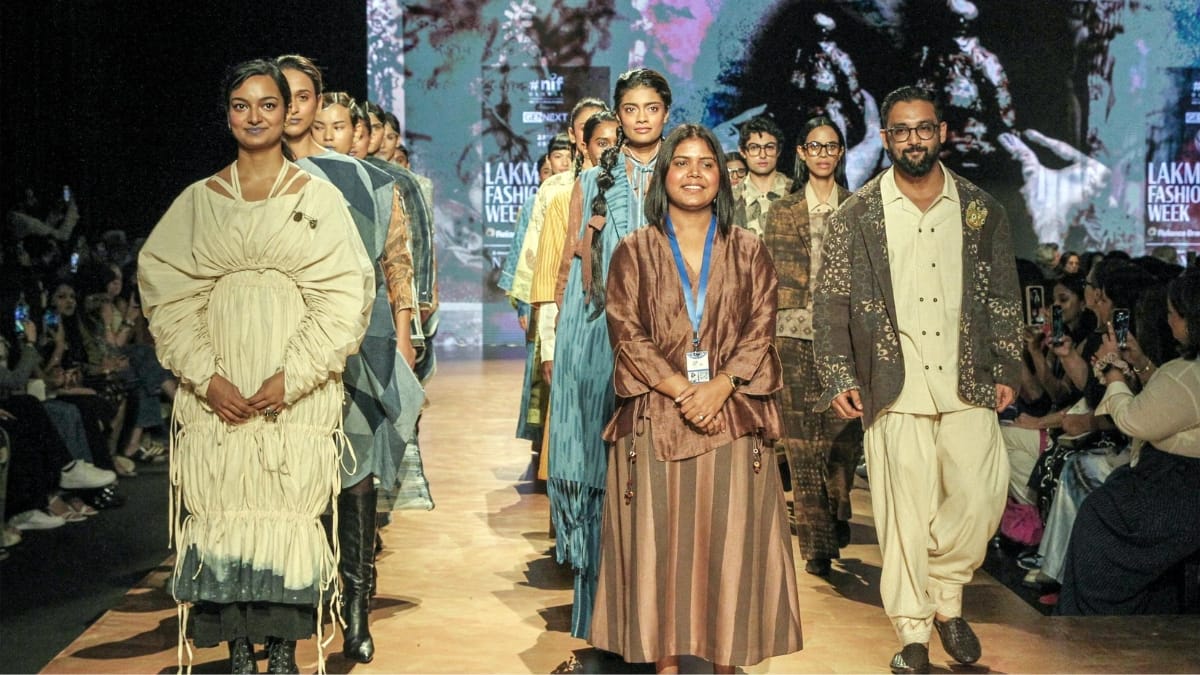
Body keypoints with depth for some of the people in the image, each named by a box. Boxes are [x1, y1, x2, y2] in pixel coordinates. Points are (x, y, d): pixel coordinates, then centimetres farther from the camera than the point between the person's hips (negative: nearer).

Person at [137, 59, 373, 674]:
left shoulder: (318, 197, 5)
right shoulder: (197, 201, 9)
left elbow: (343, 295, -2)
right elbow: (167, 293, 4)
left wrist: (291, 378, -12)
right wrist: (207, 377, -8)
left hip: (296, 392, -1)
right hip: (217, 391, 2)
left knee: (289, 514, -3)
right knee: (221, 517, -1)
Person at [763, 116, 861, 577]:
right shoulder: (782, 211, 12)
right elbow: (769, 276, 10)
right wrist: (765, 333, 2)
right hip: (795, 335, 0)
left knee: (844, 436, -3)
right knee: (802, 443, -3)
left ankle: (837, 521, 23)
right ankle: (815, 545, 3)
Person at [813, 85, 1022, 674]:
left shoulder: (980, 210, 10)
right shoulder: (856, 216, 4)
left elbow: (1004, 296, 14)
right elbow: (830, 304, 3)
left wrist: (1006, 369, 8)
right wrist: (839, 377, -4)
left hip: (968, 386, 2)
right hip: (893, 390, -2)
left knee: (980, 498, -6)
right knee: (905, 512, 0)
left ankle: (946, 597, 21)